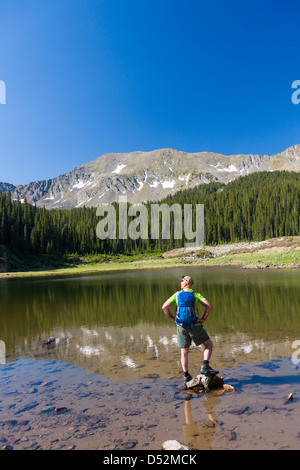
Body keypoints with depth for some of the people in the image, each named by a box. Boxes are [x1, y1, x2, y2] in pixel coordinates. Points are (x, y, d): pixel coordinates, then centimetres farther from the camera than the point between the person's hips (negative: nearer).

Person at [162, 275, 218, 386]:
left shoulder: (177, 294, 3)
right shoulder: (196, 295, -1)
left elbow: (164, 307, -2)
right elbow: (208, 306, -16)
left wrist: (172, 318, 6)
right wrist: (203, 319, -6)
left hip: (181, 326, 2)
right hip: (195, 326, -2)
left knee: (184, 352, 12)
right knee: (209, 344, 13)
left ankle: (186, 376, 15)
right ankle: (205, 366, -2)